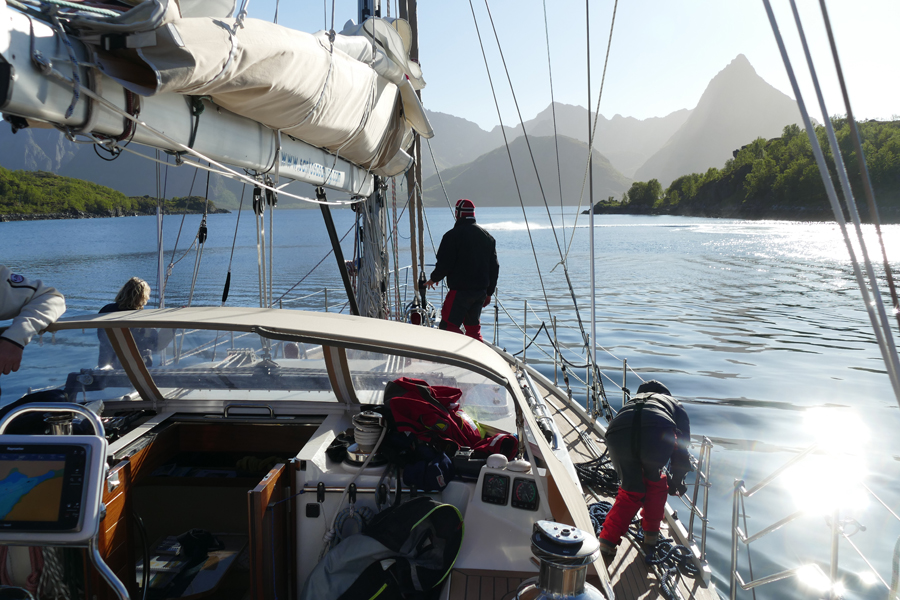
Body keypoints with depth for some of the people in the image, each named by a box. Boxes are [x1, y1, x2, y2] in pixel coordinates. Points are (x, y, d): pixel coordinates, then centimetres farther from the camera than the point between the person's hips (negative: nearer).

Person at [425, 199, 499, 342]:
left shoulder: (452, 235, -8)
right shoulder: (488, 237, 13)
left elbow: (444, 263, -12)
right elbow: (494, 267, 15)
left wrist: (434, 279, 8)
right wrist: (489, 292, 21)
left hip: (460, 290, -7)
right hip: (481, 291, 7)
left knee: (448, 326, -5)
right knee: (473, 327, 18)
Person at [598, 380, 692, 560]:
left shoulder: (631, 402, 46)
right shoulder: (675, 405, 40)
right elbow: (682, 448, 36)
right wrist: (676, 481, 50)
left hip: (618, 433, 2)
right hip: (657, 432, -2)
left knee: (630, 491, 21)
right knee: (655, 484, 27)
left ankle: (607, 542, 14)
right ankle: (651, 536, 32)